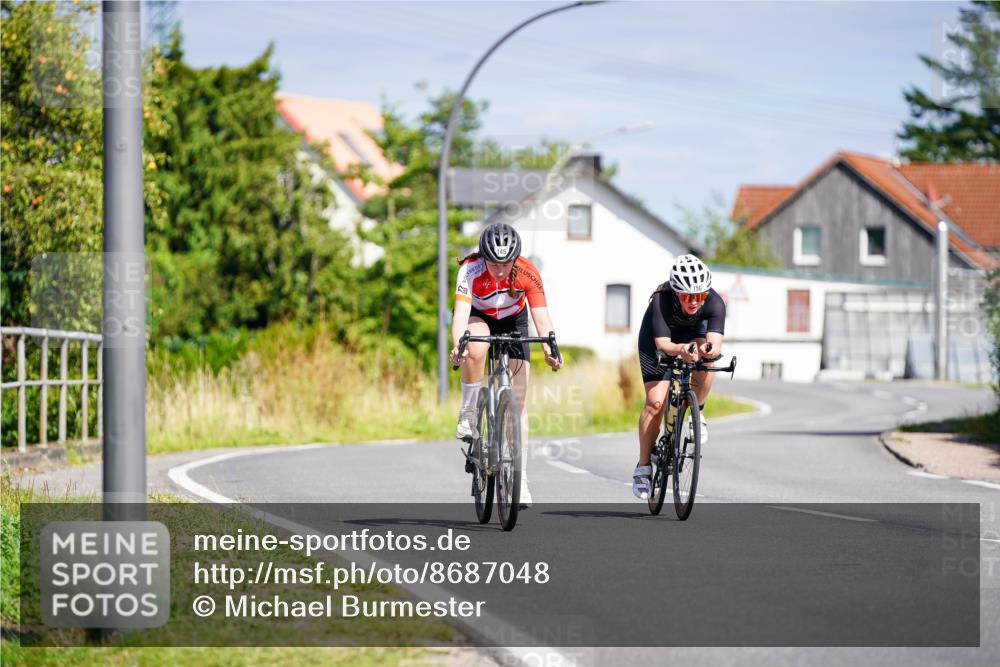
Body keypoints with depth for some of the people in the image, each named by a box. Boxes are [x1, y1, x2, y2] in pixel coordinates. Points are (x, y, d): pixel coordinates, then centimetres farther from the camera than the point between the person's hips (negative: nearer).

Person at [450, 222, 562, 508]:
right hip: (478, 317, -1)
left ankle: (519, 479, -1)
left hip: (513, 322, 1)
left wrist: (549, 350, -51)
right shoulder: (471, 270, -33)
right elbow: (461, 313, -43)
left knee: (518, 401, -6)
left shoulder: (528, 273, -29)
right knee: (476, 349, -39)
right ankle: (468, 415, -18)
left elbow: (541, 316, -33)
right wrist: (457, 346, -62)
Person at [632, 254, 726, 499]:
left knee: (705, 362, -32)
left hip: (693, 334, 2)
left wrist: (709, 349, -66)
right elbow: (663, 344, -42)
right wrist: (681, 350, -63)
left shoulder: (715, 303, -33)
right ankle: (643, 467, 0)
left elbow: (715, 343, -42)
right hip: (656, 341, -2)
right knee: (655, 402, -13)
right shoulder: (661, 301, -38)